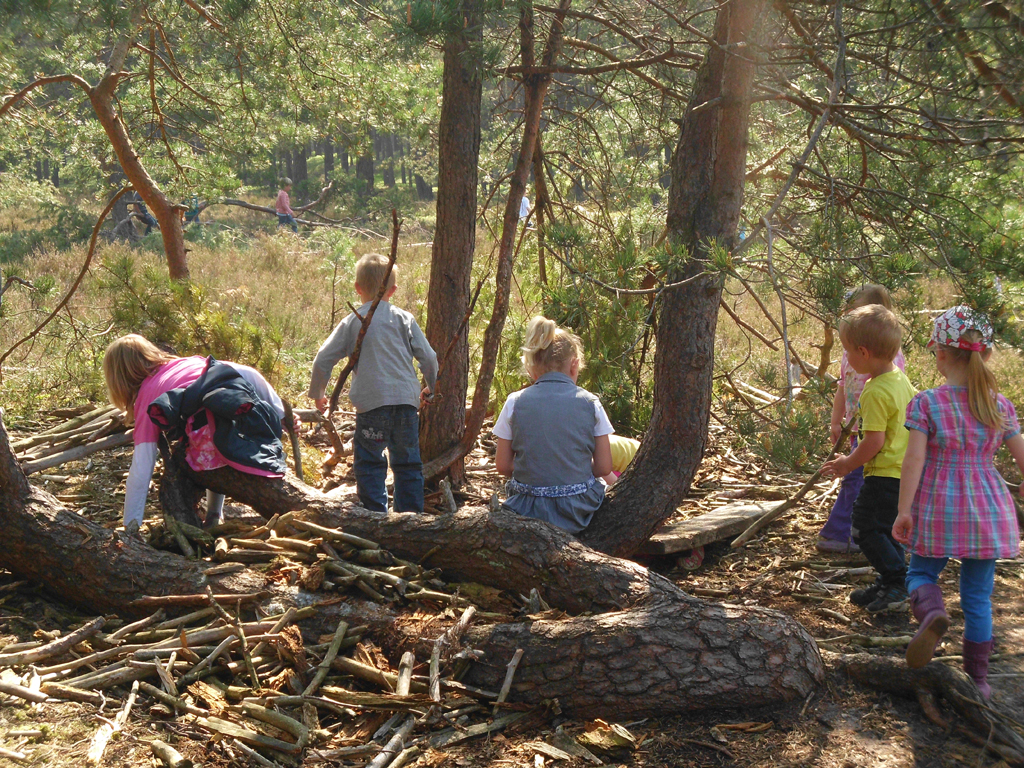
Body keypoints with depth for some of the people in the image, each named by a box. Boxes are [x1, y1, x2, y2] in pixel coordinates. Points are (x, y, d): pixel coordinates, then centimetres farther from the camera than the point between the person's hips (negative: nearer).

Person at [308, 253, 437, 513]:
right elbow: (428, 357, 7)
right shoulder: (404, 319, 8)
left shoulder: (352, 322, 4)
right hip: (406, 400, 3)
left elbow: (323, 359, 4)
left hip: (371, 403, -2)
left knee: (369, 463, 5)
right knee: (408, 463, 13)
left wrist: (317, 393, 20)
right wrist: (431, 388, 25)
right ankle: (412, 515, 16)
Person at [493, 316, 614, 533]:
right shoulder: (590, 403, -3)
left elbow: (503, 465, 2)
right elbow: (604, 467, 0)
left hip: (529, 509, 0)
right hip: (578, 508, 0)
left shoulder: (515, 403, -2)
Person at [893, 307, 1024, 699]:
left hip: (939, 505, -2)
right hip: (987, 505, 3)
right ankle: (977, 677, 17)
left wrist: (904, 511, -12)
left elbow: (914, 458, -15)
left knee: (921, 573, 16)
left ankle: (932, 612, -19)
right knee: (978, 596, 11)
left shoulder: (926, 404, -8)